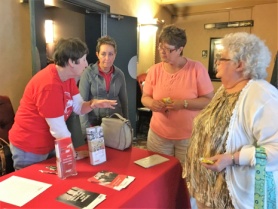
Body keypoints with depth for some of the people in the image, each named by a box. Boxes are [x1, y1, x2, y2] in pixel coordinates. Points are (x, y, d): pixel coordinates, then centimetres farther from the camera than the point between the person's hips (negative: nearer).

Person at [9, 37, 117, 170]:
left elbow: (78, 107, -1)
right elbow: (59, 130, -27)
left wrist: (93, 104, -23)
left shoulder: (67, 77, -2)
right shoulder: (49, 85, -31)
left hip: (49, 144, 9)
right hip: (29, 148, -8)